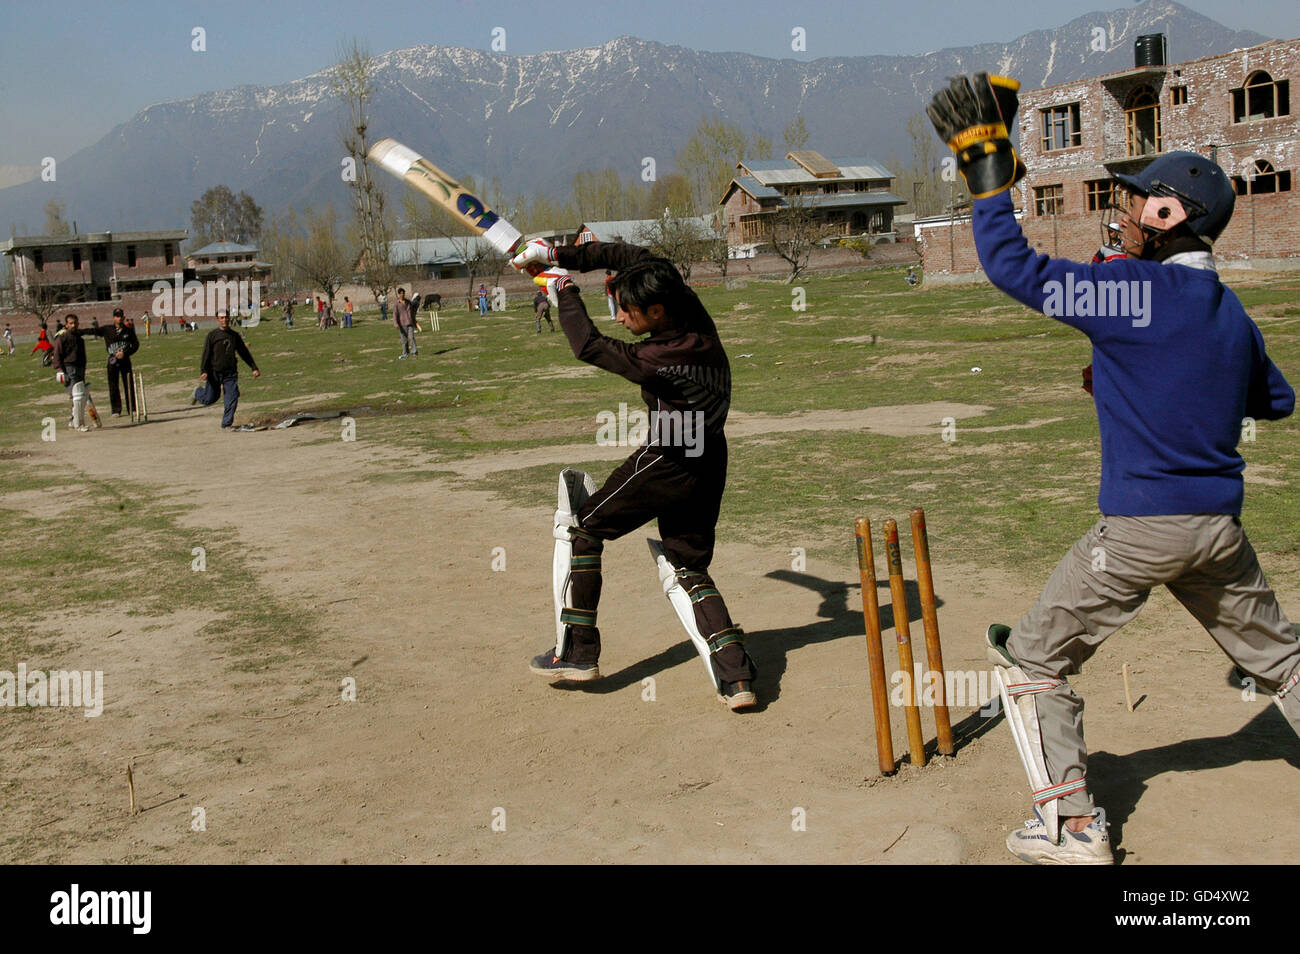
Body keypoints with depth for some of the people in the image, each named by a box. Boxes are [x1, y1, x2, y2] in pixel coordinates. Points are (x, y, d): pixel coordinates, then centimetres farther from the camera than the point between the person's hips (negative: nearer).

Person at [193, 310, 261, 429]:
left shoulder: (235, 335, 8)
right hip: (214, 373, -3)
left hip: (230, 373, 3)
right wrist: (203, 371, -19)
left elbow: (244, 352, 15)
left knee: (232, 399, -10)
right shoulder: (212, 335, -3)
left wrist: (254, 368, 12)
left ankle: (226, 424, -1)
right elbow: (206, 354, -8)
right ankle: (198, 392, 40)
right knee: (209, 399, 6)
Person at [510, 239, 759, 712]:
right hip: (708, 463, 9)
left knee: (581, 528, 9)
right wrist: (560, 254, 2)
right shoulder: (691, 309, -7)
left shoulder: (663, 361, -27)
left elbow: (589, 346, -14)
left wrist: (564, 290, 0)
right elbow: (630, 255, 4)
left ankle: (575, 651, 9)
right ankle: (735, 673, 0)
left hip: (666, 464, -8)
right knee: (687, 570, 16)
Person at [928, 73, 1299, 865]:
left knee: (1033, 661, 7)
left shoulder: (1134, 293, -15)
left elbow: (1012, 266, -17)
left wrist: (988, 172, -8)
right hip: (1220, 524, 7)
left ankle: (1072, 828, 8)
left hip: (1140, 526, -7)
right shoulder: (1232, 312, 7)